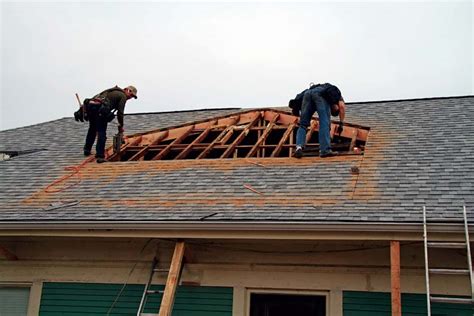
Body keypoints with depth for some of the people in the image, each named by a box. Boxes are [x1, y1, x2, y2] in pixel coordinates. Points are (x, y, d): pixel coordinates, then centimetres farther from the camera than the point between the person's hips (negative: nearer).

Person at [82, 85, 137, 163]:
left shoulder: (112, 91, 34)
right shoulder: (123, 96, 8)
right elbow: (120, 113, 3)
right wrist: (121, 126, 15)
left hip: (89, 104, 8)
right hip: (99, 108, -8)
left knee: (92, 128, 27)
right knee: (102, 133, -3)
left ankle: (87, 150, 35)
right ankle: (100, 156, -6)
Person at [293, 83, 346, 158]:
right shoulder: (337, 94, 33)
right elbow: (342, 106, 9)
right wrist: (341, 124, 11)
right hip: (320, 94, -5)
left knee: (303, 125, 8)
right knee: (324, 123, -4)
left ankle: (299, 147, -11)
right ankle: (325, 150, -12)